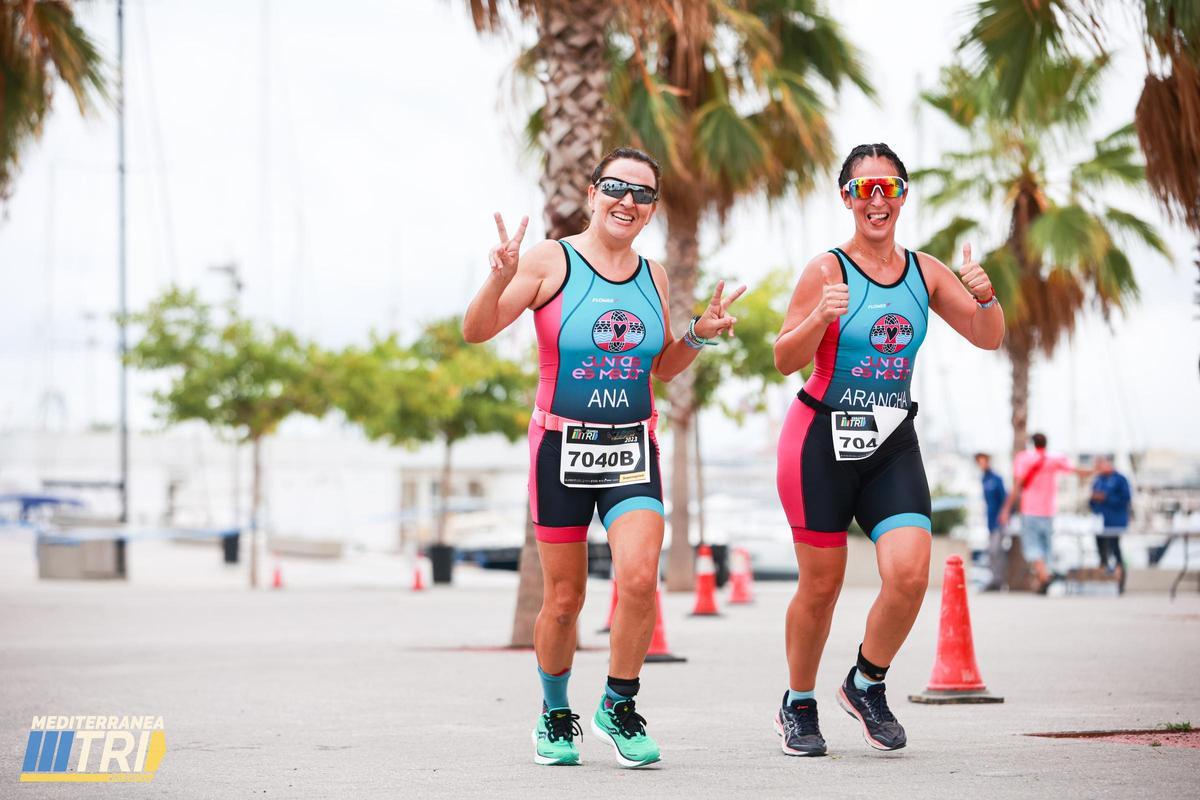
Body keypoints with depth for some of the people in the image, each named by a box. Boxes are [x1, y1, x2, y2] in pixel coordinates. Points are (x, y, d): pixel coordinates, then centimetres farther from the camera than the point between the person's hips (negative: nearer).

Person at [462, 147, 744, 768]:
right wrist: (500, 279, -28)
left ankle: (619, 705, 0)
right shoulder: (550, 261, -5)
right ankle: (555, 714, 28)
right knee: (564, 599, 4)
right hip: (561, 448, -3)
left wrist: (700, 335, 4)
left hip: (632, 449, 3)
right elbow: (476, 332, -11)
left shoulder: (652, 276, 9)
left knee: (639, 576, -18)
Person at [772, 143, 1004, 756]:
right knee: (821, 585, 3)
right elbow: (785, 360, -5)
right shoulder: (827, 271, -6)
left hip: (891, 442, 3)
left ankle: (867, 685, 11)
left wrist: (985, 297, -10)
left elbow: (988, 338, 10)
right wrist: (820, 319, -24)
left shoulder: (924, 271, 6)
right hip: (822, 438, -3)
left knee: (910, 573, -14)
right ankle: (798, 705, 26)